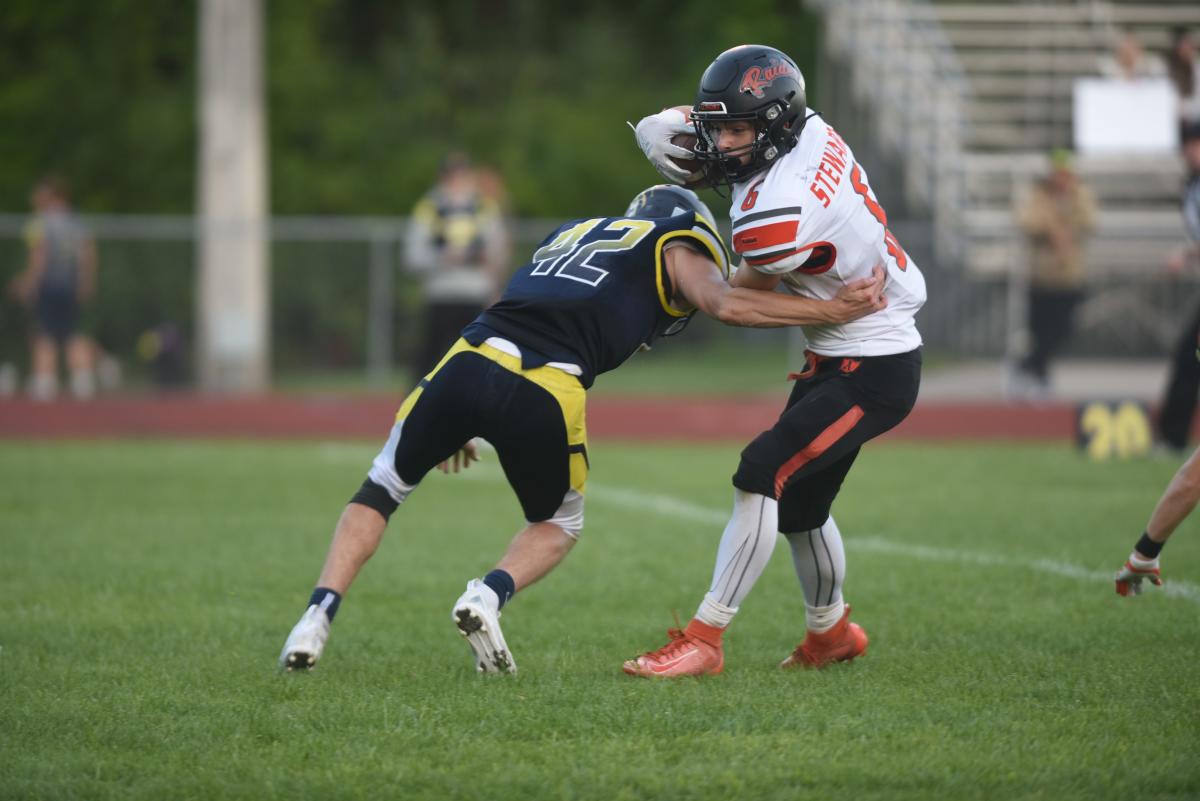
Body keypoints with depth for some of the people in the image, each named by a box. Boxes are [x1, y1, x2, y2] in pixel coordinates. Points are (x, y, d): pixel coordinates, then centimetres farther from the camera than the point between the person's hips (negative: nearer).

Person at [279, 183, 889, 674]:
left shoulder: (574, 232, 34)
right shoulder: (675, 246, 18)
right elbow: (724, 304, -2)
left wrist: (462, 425, 42)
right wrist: (832, 311, 3)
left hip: (470, 360, 4)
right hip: (546, 390, -4)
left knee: (384, 487, 25)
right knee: (559, 527, 24)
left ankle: (318, 615, 7)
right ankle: (488, 596, -5)